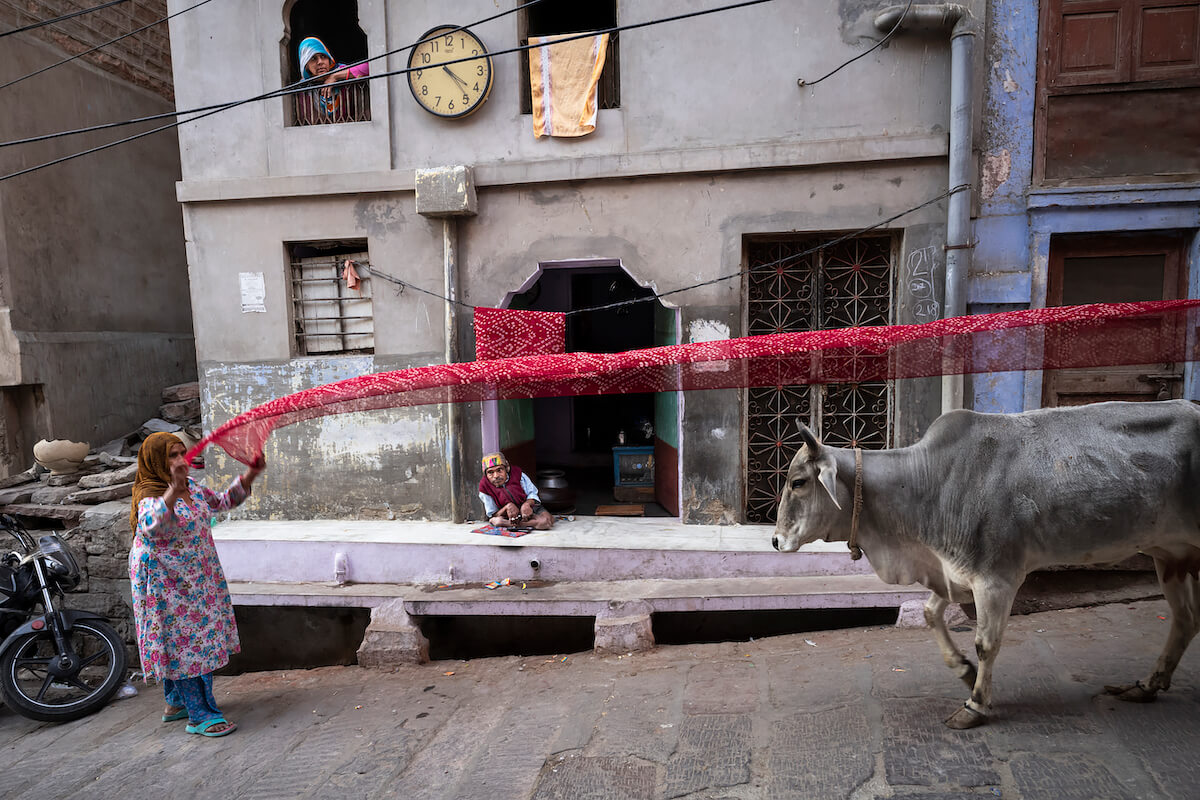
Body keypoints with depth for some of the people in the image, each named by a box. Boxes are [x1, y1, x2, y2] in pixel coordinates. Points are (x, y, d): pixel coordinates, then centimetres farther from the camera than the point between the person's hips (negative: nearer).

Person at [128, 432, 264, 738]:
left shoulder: (191, 487, 4)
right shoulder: (150, 497, -20)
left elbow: (222, 501, 17)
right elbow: (150, 526, -42)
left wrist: (249, 476, 4)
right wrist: (173, 491, -56)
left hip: (195, 578, 8)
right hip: (166, 582, -8)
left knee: (185, 640, 18)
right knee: (183, 644, -4)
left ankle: (177, 702, 35)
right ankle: (200, 716, 3)